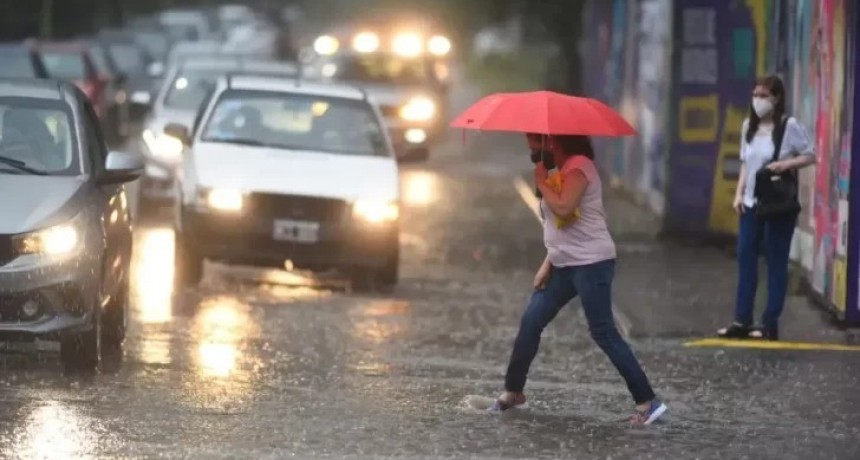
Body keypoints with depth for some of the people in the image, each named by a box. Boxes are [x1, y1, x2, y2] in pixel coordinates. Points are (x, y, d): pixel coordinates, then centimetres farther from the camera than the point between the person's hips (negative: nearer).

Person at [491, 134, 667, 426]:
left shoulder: (579, 166, -13)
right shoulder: (564, 169, 17)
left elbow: (563, 208, -27)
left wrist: (541, 182, -12)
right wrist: (547, 264, 14)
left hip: (591, 263, -10)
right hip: (565, 264, 10)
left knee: (604, 333, -11)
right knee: (531, 321, 9)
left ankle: (647, 402, -9)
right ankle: (513, 391, 21)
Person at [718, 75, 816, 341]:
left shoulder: (789, 126, -10)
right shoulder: (749, 126, 8)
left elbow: (811, 155, -6)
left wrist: (786, 164, -21)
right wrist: (739, 194, 5)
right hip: (751, 203, 6)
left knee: (776, 262, 2)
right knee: (745, 258, 5)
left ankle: (770, 324, 6)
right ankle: (742, 322, 10)